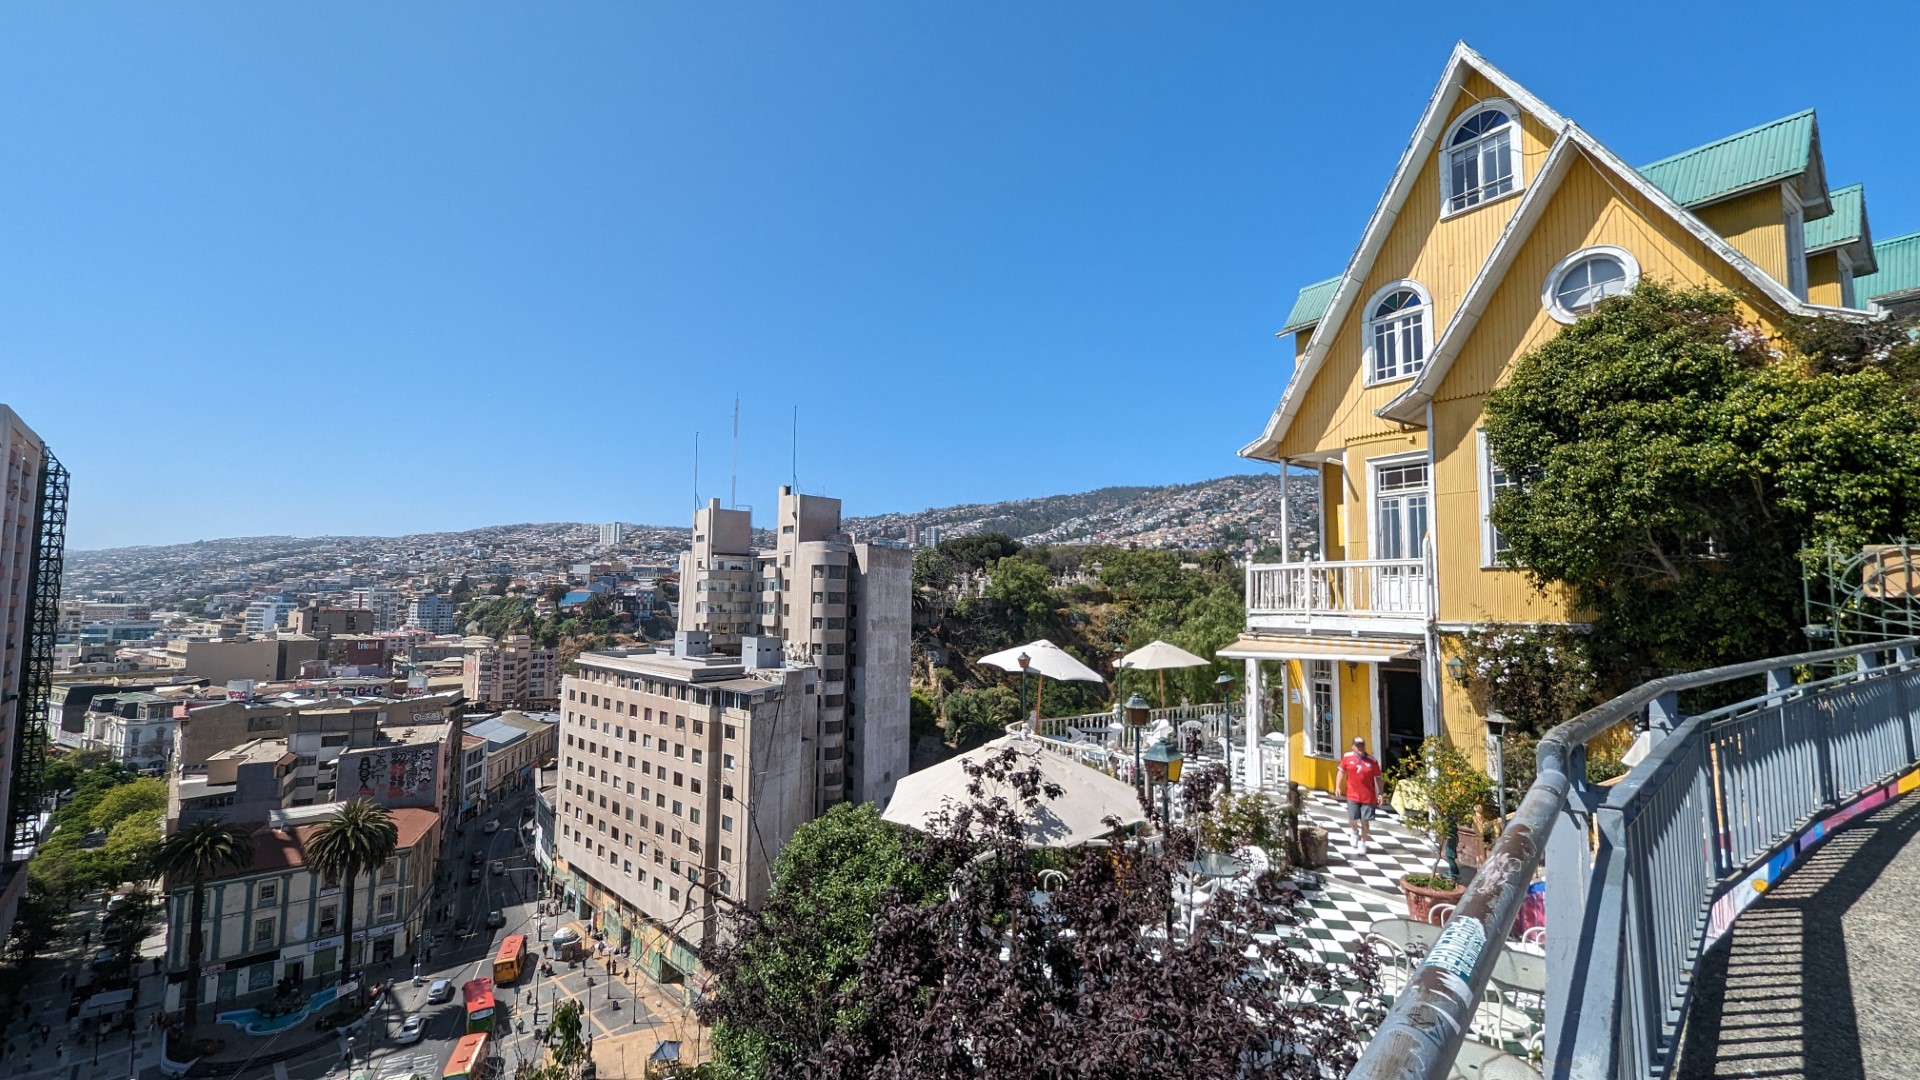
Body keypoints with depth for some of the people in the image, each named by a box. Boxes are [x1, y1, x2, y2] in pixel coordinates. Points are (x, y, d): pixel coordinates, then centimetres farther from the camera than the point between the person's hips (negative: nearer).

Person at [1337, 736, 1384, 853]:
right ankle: (1355, 832, 36)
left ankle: (1363, 843, 24)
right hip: (1353, 795, 1)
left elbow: (1378, 777, 2)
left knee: (1365, 821, 4)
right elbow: (1342, 771, 8)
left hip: (1368, 796, -1)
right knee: (1352, 820, 0)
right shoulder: (1347, 757, -3)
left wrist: (1380, 793, -2)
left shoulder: (1372, 760, -5)